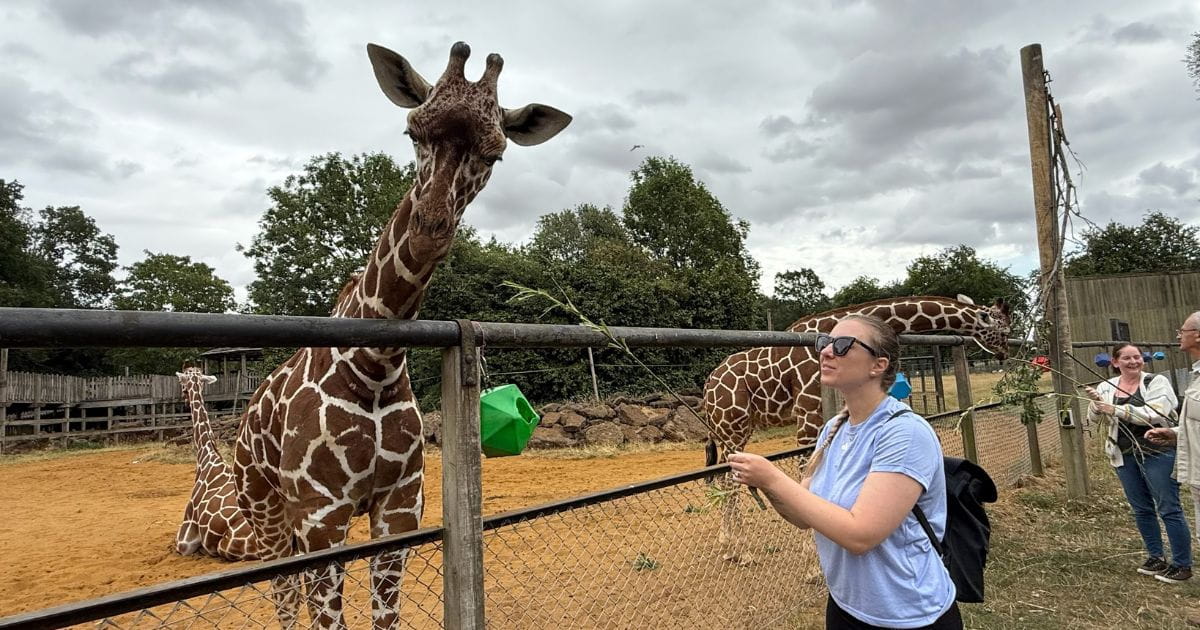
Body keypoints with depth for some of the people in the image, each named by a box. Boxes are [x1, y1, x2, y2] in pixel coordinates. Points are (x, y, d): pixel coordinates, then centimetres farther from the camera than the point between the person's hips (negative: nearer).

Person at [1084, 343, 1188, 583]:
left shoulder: (1157, 381, -6)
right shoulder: (1106, 387, 6)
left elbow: (1155, 413, -20)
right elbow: (1094, 417, 3)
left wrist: (1117, 410, -25)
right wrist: (1096, 402, -17)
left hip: (1157, 453, -4)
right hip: (1124, 455, 5)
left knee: (1169, 509, 0)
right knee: (1141, 509, 14)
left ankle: (1182, 564, 12)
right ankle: (1156, 557, 28)